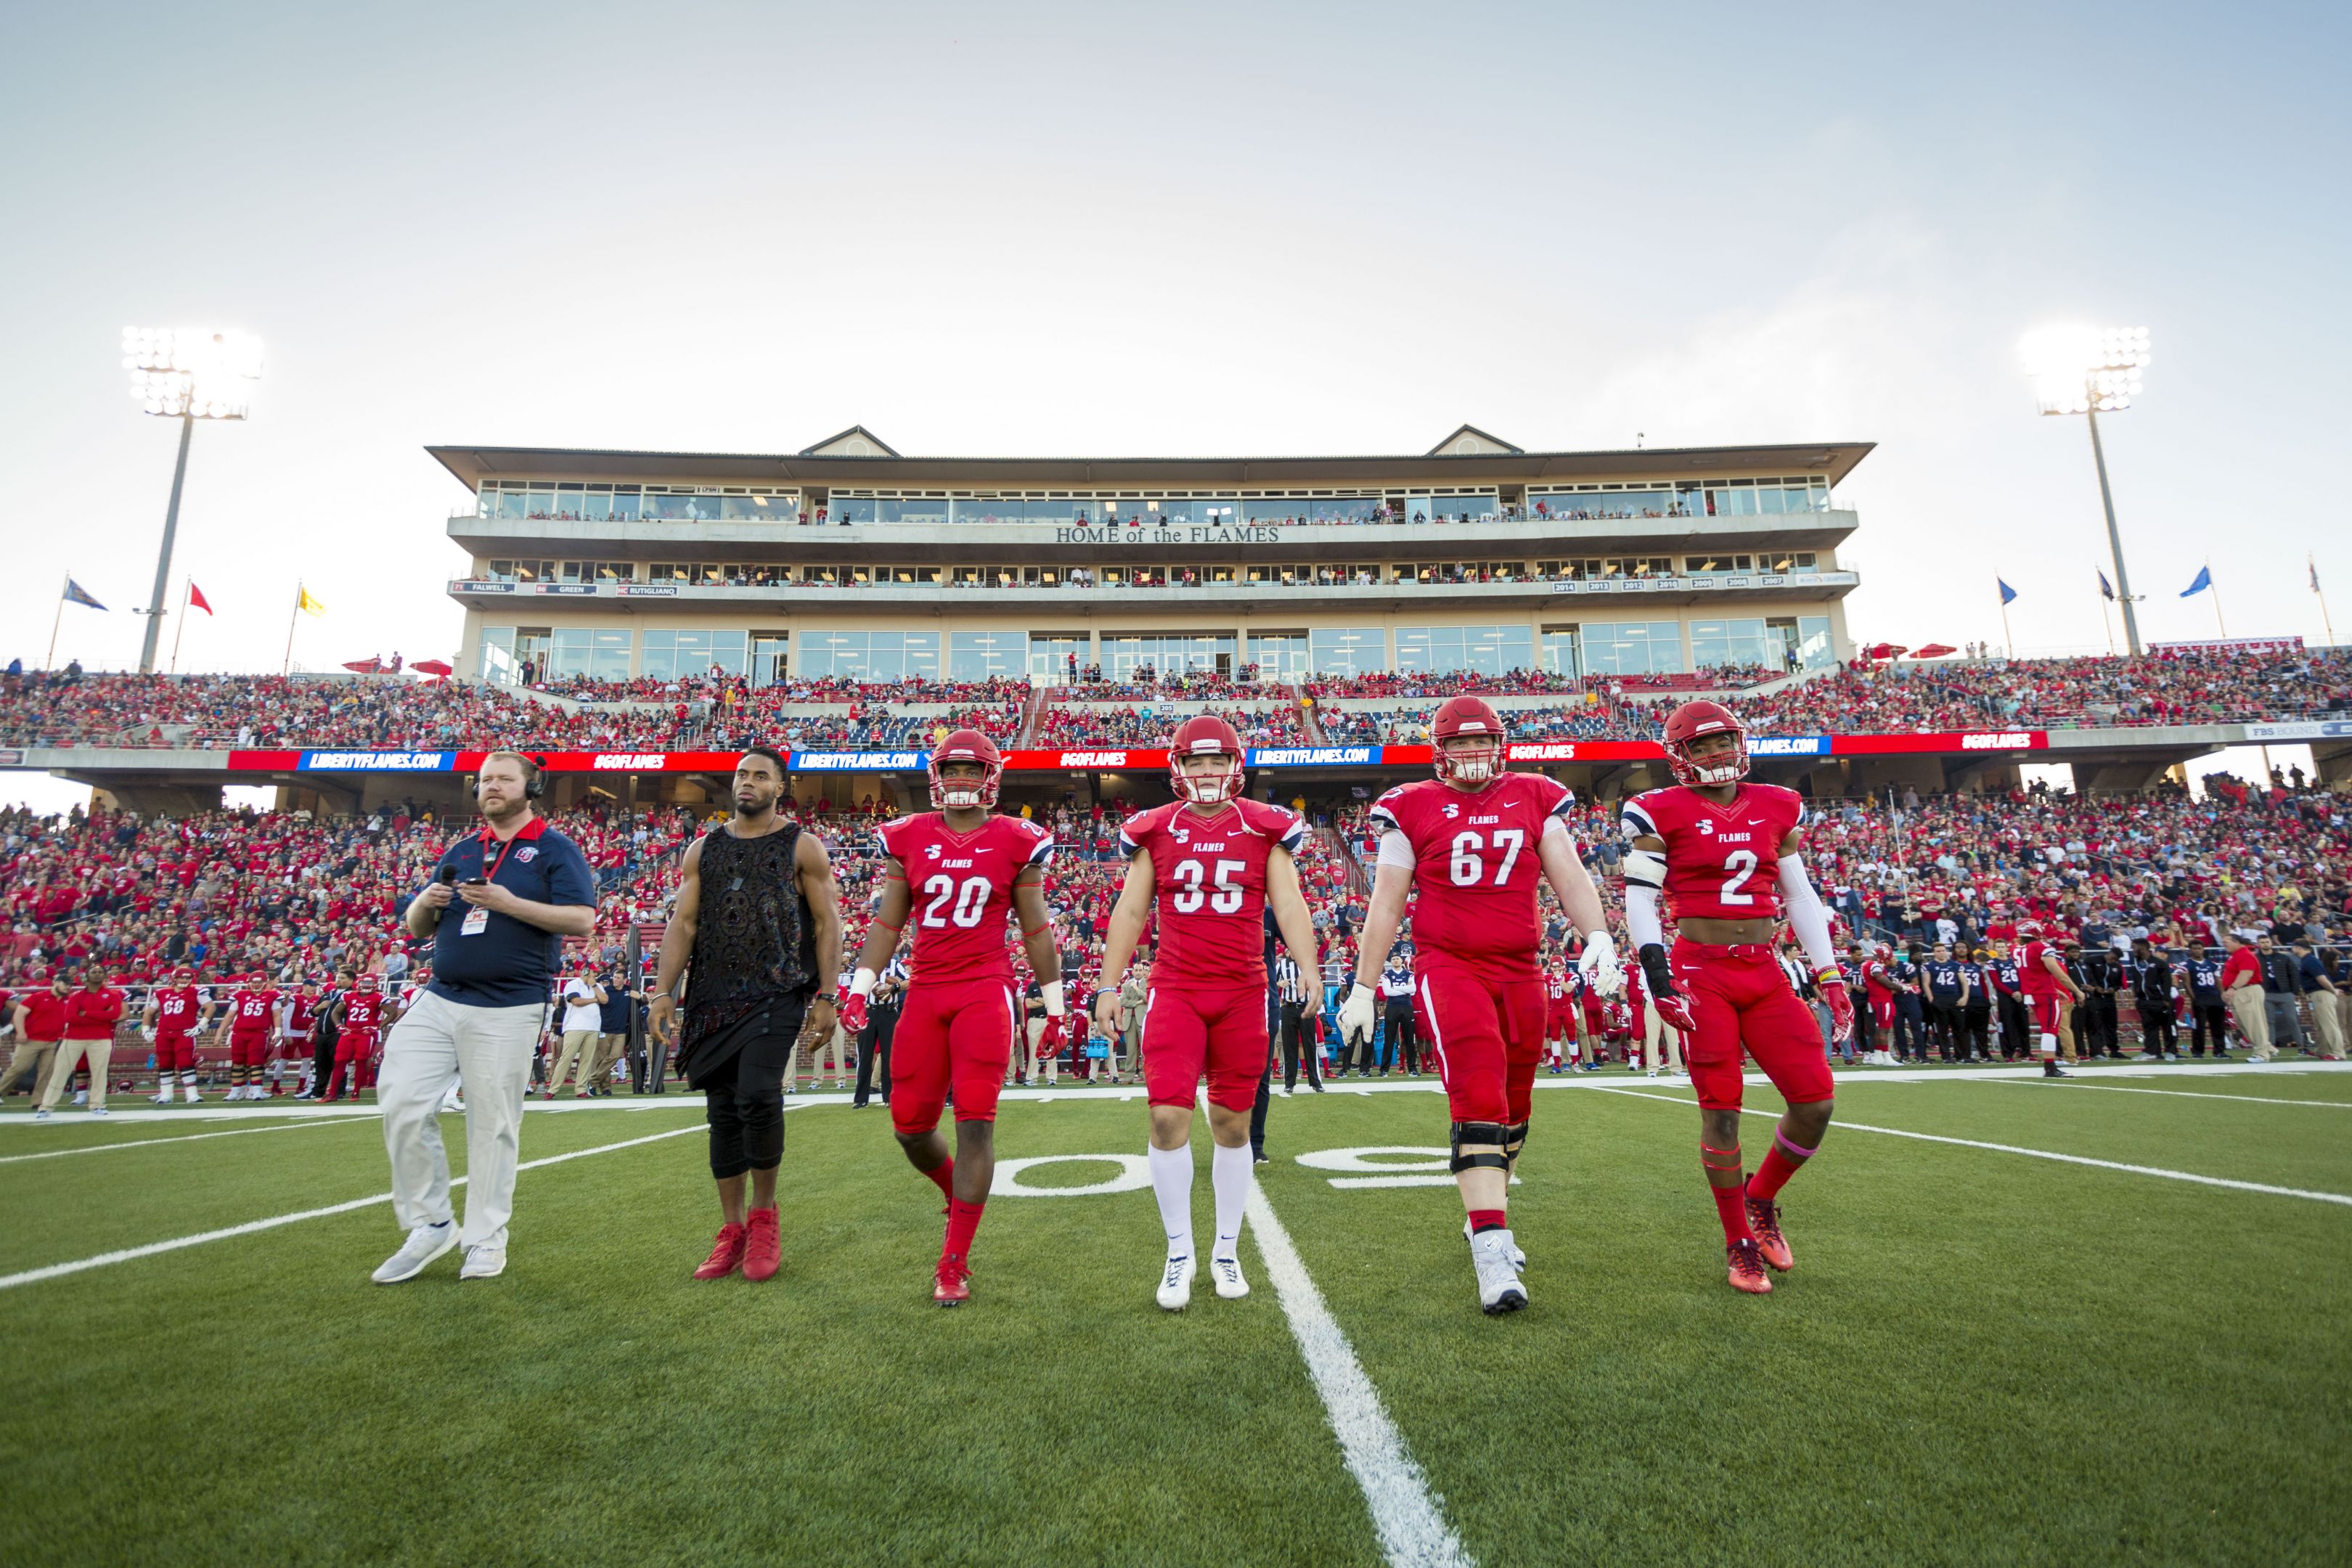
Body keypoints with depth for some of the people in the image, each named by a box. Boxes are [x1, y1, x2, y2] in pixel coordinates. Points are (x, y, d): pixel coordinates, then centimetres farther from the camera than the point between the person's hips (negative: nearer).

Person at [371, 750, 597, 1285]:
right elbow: (417, 927, 21)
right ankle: (430, 1225, 16)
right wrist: (425, 903, -2)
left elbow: (582, 921, -12)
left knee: (493, 1123, 0)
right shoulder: (460, 852, 17)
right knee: (403, 1108, 0)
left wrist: (508, 903, -20)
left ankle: (485, 1239, 14)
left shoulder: (555, 849, -1)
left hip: (507, 1011, -6)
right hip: (438, 1001, 6)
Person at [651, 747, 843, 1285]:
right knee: (723, 1112, 6)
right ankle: (732, 1231, 18)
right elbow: (683, 923, 10)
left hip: (778, 994, -4)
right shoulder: (704, 849, 14)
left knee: (757, 1096, -19)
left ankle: (764, 1213, 4)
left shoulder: (803, 847, 3)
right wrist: (663, 992, -1)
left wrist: (826, 998, -8)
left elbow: (827, 925, 0)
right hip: (714, 999, 4)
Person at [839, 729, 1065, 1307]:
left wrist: (1055, 1005, 7)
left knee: (975, 1123, -7)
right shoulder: (908, 840, 7)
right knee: (910, 1125, 6)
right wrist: (859, 989, 3)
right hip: (924, 993, 3)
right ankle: (959, 1193, 39)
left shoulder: (1016, 843, 1)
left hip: (986, 992, -3)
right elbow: (887, 923, 11)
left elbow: (1035, 930, 6)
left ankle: (954, 1264, 5)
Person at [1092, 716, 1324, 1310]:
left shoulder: (1266, 828, 4)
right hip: (1175, 992, 0)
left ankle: (1227, 1250, 25)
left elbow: (1288, 904, 1)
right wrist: (1109, 985, 6)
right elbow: (1129, 911, 8)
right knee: (1168, 1117, -8)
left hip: (1243, 993, 0)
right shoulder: (1154, 831, 5)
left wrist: (1307, 965, -13)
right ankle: (1179, 1253, 10)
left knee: (1232, 1123, 9)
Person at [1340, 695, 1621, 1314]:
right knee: (1478, 1103, -16)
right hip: (1449, 967, -4)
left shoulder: (1535, 799, 10)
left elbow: (1569, 875, 4)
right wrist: (1363, 986, 3)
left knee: (1513, 1110, 14)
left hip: (1520, 971, 4)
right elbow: (1386, 904, 3)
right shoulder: (1414, 808, 2)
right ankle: (1493, 1253, -14)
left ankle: (1486, 1218, 36)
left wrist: (1598, 937, -14)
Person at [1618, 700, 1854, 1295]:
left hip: (1764, 972, 5)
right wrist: (1659, 974, -16)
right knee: (1721, 1110, -2)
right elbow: (1639, 899, -6)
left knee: (1816, 1102, -1)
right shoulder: (1664, 814, -4)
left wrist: (1829, 975, 12)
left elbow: (1800, 896, 16)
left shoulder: (1776, 809, 11)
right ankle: (1740, 1245, 15)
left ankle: (1761, 1199, 26)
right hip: (1702, 972, -4)